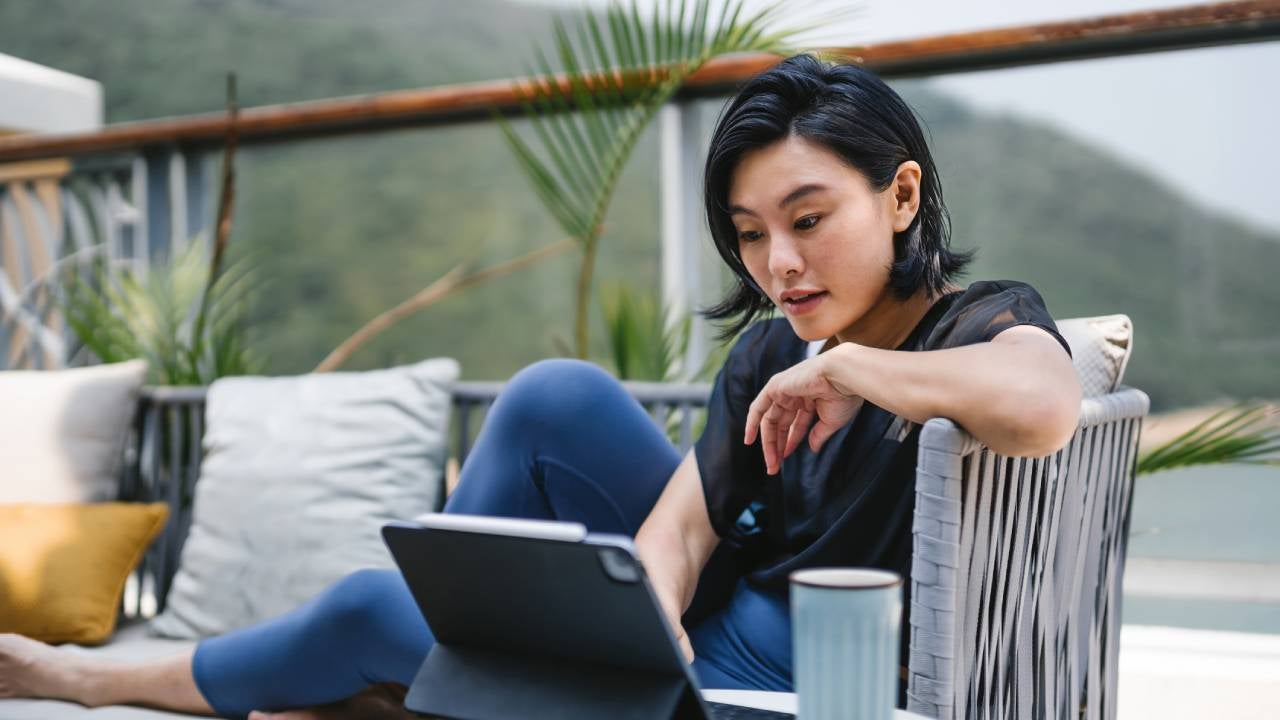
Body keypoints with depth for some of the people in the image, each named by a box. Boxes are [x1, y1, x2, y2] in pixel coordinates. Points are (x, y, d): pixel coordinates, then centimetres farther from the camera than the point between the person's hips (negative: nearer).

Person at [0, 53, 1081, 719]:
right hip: (712, 625, 6)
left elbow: (1042, 405, -42)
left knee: (373, 607, -2)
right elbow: (678, 522, -5)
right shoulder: (769, 355, 4)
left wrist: (843, 367, -27)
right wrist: (655, 624, -26)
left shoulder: (989, 324, -16)